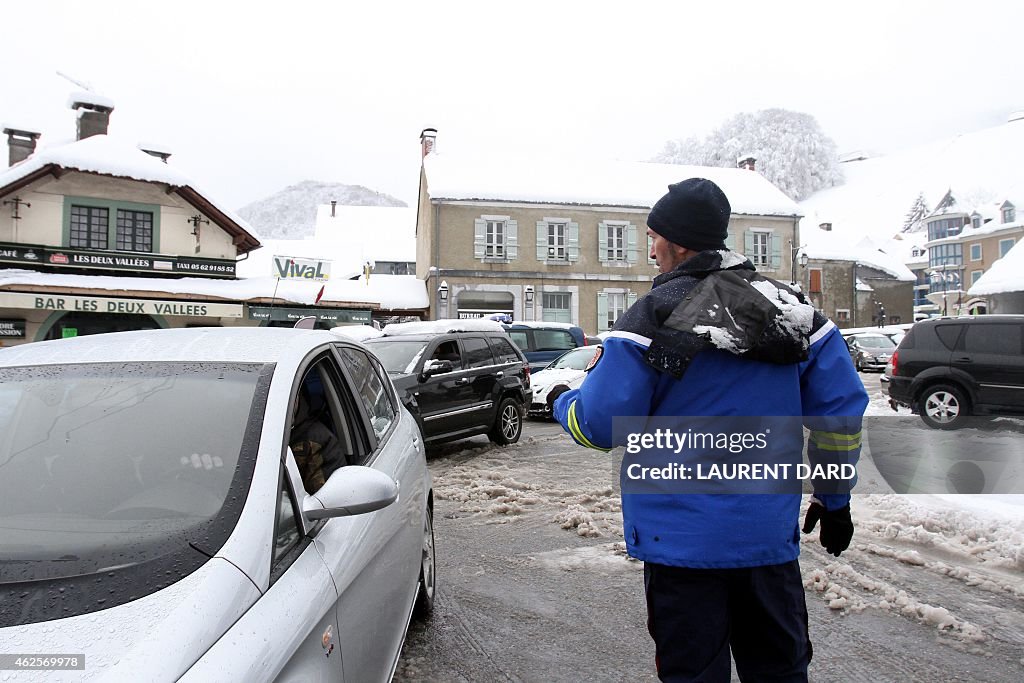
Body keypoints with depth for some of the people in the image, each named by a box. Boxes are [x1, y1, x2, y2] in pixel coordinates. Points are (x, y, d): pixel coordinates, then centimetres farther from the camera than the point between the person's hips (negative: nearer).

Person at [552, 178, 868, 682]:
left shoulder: (651, 318, -13)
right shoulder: (794, 310, 4)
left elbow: (599, 425, -15)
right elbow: (841, 409, 6)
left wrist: (562, 403, 7)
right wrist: (835, 499, 16)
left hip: (685, 541, -5)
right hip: (772, 536, 5)